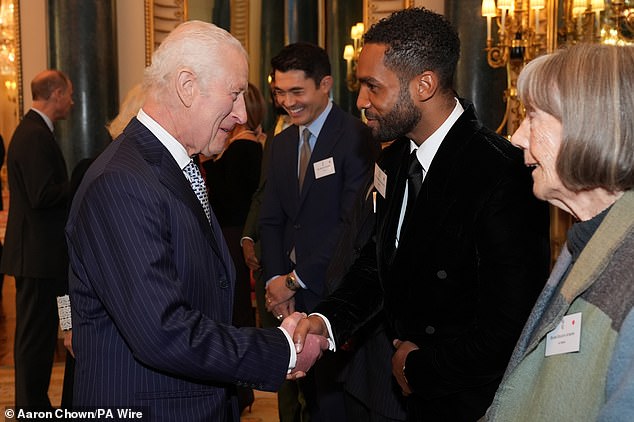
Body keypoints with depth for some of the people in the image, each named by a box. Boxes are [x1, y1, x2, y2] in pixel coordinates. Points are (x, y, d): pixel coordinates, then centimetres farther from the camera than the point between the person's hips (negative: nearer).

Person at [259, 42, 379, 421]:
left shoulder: (356, 138, -11)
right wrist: (276, 281, -2)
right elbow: (271, 221, 14)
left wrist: (296, 279, -12)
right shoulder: (282, 144, 13)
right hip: (292, 295, 6)